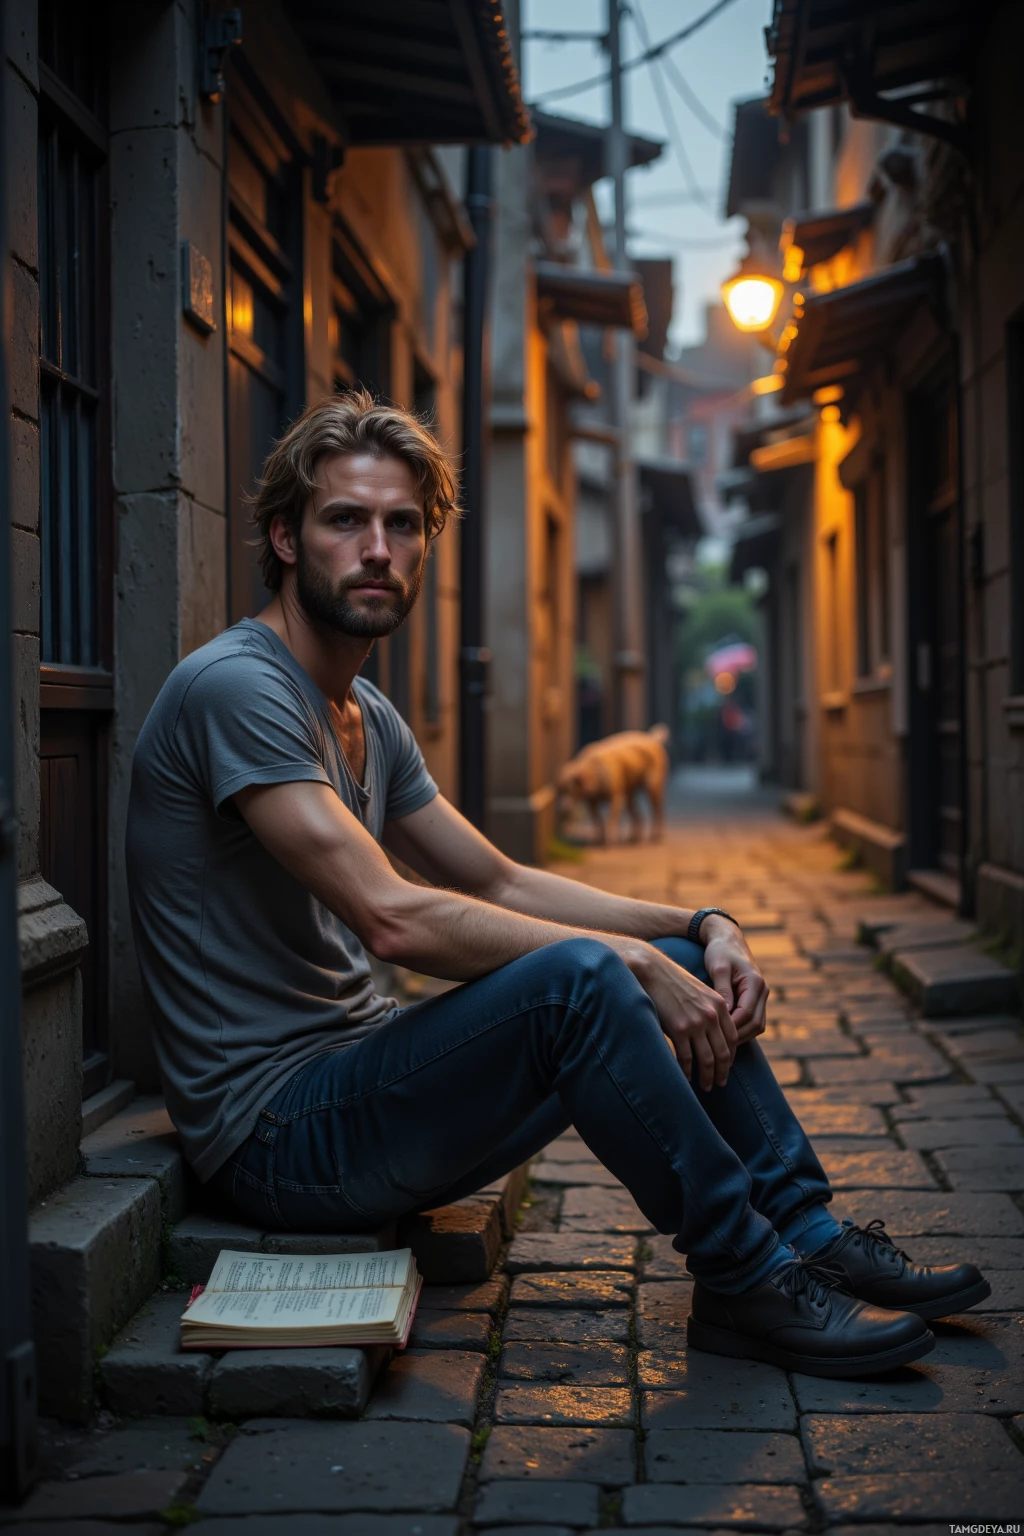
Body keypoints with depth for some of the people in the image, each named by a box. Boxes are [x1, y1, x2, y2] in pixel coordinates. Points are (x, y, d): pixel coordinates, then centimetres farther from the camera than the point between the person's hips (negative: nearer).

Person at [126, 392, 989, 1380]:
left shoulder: (367, 718, 13)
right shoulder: (236, 687, -17)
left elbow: (500, 885, 17)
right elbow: (391, 918, -26)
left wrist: (699, 927, 4)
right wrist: (633, 961, -19)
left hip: (355, 1083, 9)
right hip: (273, 1137, -9)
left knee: (685, 965, 4)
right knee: (579, 977, -30)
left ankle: (809, 1236, 9)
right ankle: (745, 1285, -14)